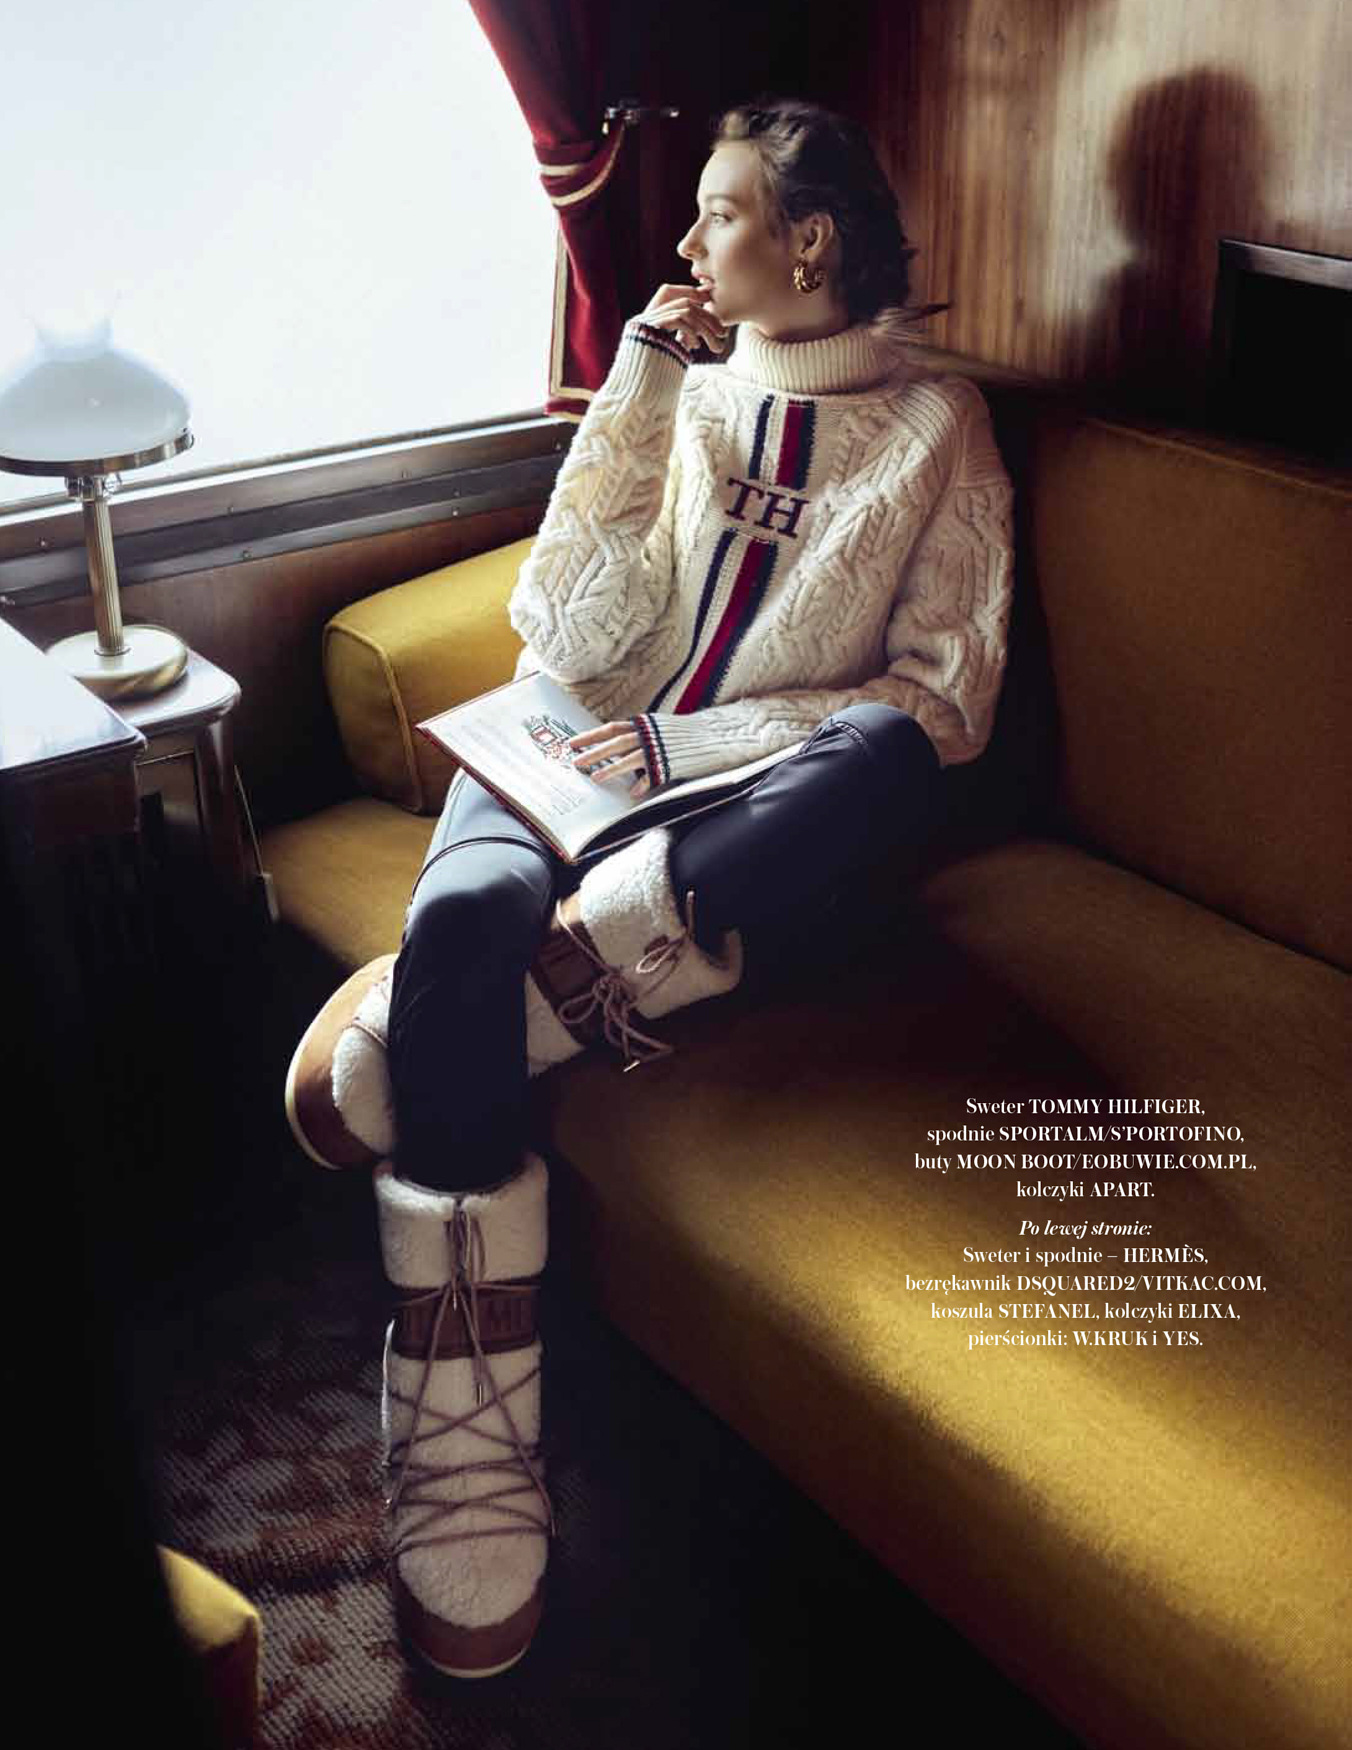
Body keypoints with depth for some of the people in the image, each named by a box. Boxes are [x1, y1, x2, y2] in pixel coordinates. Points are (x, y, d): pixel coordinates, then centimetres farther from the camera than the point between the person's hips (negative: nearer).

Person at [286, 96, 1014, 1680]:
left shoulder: (934, 427, 8)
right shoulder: (676, 384, 15)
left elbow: (942, 700, -3)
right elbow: (570, 639, 2)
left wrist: (696, 742, -13)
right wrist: (640, 395, -3)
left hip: (761, 812, -2)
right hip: (577, 762, 2)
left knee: (887, 760, -37)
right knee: (468, 913, -33)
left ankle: (417, 1030, -36)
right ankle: (465, 1445, -33)